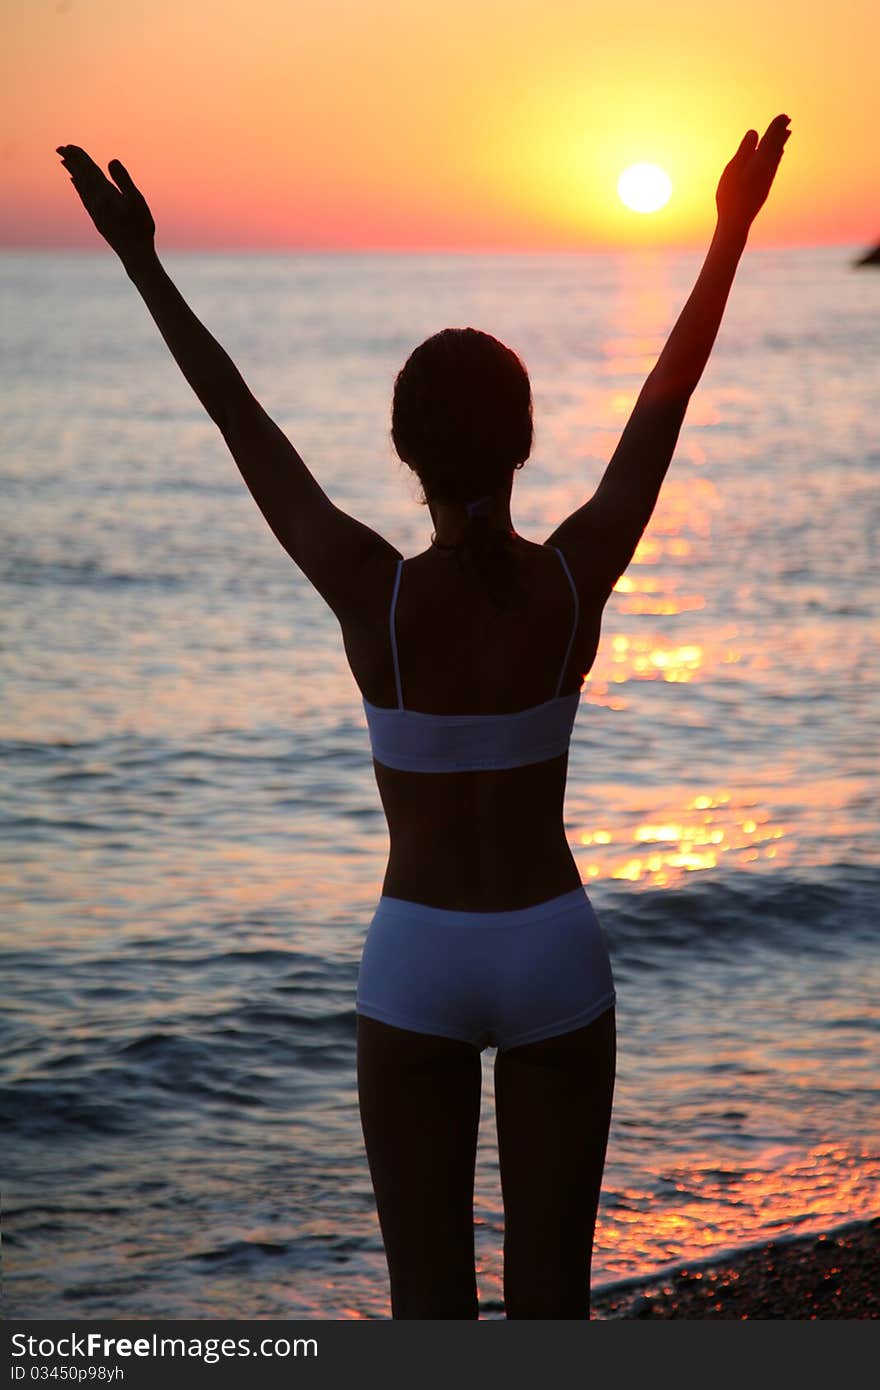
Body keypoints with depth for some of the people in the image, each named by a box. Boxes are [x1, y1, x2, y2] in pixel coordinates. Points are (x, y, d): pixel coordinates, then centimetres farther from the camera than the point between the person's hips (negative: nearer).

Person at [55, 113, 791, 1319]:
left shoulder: (371, 593, -19)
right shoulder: (578, 576, -14)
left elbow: (244, 428, -9)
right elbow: (663, 406, -1)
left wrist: (144, 264, 0)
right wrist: (732, 229, 10)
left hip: (417, 962, -1)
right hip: (556, 958, 2)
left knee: (432, 1303, 10)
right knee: (552, 1297, 12)